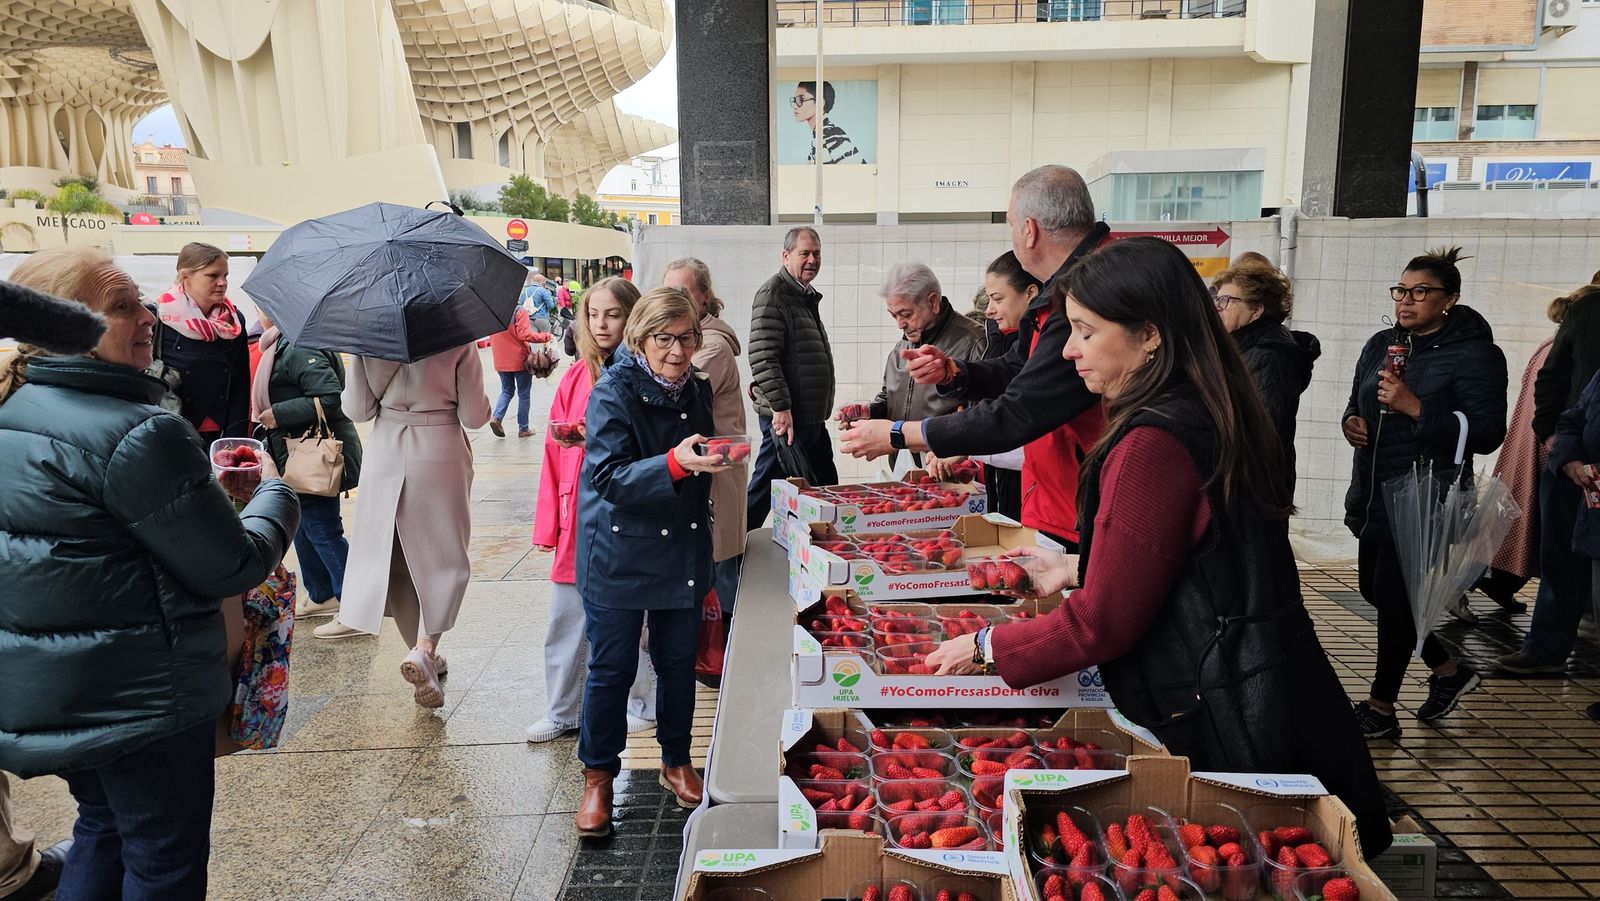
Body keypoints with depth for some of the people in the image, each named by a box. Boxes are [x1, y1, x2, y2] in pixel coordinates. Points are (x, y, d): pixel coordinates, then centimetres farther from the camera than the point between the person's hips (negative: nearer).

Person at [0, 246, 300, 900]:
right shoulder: (136, 435, -24)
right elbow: (230, 568, -20)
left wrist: (204, 492, 15)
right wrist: (276, 496, -1)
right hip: (139, 698, -8)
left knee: (103, 828, 28)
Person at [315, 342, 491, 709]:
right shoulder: (458, 339, -12)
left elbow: (357, 410, -2)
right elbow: (475, 417, -10)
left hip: (384, 457, 3)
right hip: (440, 456, -2)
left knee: (394, 559, 16)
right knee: (445, 559, 11)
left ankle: (426, 660, 22)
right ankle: (425, 648, -9)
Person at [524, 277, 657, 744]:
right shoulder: (576, 377, 6)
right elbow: (554, 451, 7)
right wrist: (548, 523, 4)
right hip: (577, 514, 4)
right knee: (566, 621, 10)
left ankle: (641, 704, 27)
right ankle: (562, 712, 25)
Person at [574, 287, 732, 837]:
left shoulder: (696, 390, 5)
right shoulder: (613, 393, -14)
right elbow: (608, 478, -24)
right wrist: (675, 464, -36)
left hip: (682, 555, 5)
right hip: (620, 558, -5)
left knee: (679, 662, 13)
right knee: (612, 668, 4)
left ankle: (677, 763, 32)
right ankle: (598, 776, 22)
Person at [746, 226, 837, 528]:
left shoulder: (806, 295, 18)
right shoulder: (773, 294, -12)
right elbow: (762, 357, -21)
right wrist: (780, 407, -24)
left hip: (812, 416, 10)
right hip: (786, 416, -10)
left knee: (826, 490, 15)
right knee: (765, 490, -4)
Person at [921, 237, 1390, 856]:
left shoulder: (1155, 445, -24)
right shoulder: (1209, 418, 7)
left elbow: (1103, 623, -20)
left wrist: (986, 648, -7)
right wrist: (1076, 570, 23)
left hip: (1224, 730, -9)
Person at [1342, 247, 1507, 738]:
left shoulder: (1475, 354, -9)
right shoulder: (1381, 344, 11)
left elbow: (1487, 434, -16)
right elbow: (1357, 402, 23)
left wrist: (1416, 408, -24)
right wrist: (1351, 421, -1)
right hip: (1374, 494, 8)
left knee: (1395, 595, -3)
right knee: (1375, 589, 14)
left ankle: (1381, 707, 12)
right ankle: (1449, 670, 37)